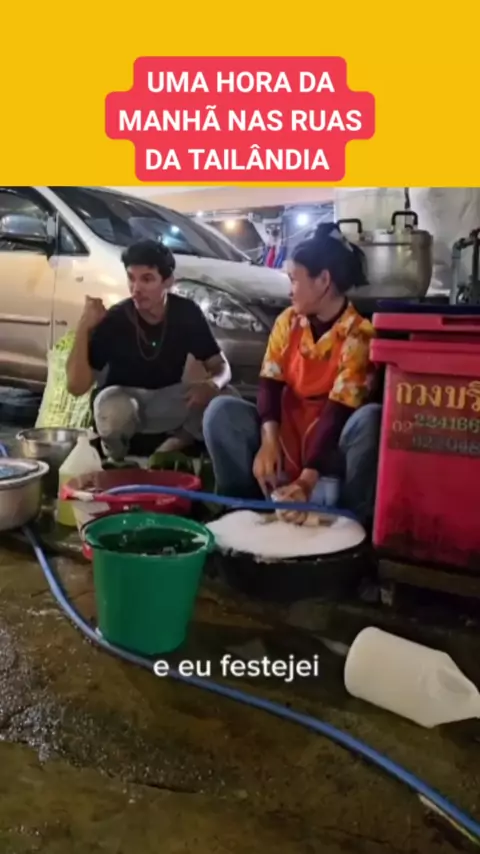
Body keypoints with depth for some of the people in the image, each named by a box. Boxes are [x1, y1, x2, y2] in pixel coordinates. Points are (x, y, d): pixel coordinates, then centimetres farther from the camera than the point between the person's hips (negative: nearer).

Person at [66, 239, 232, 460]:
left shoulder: (187, 313, -12)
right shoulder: (113, 320, -20)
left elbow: (221, 366, -8)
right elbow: (77, 387, -24)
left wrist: (211, 385, -33)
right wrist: (84, 327, -35)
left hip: (164, 402, 3)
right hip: (122, 399, -3)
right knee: (113, 409, -39)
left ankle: (164, 454, -3)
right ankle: (116, 462, -5)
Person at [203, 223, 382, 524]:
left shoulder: (359, 334, -15)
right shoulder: (288, 321, 3)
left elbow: (340, 409, -25)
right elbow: (270, 383, -4)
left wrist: (307, 479, -36)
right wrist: (268, 438, -26)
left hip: (331, 444, -4)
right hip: (287, 431, 4)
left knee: (370, 419, -36)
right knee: (221, 411, -17)